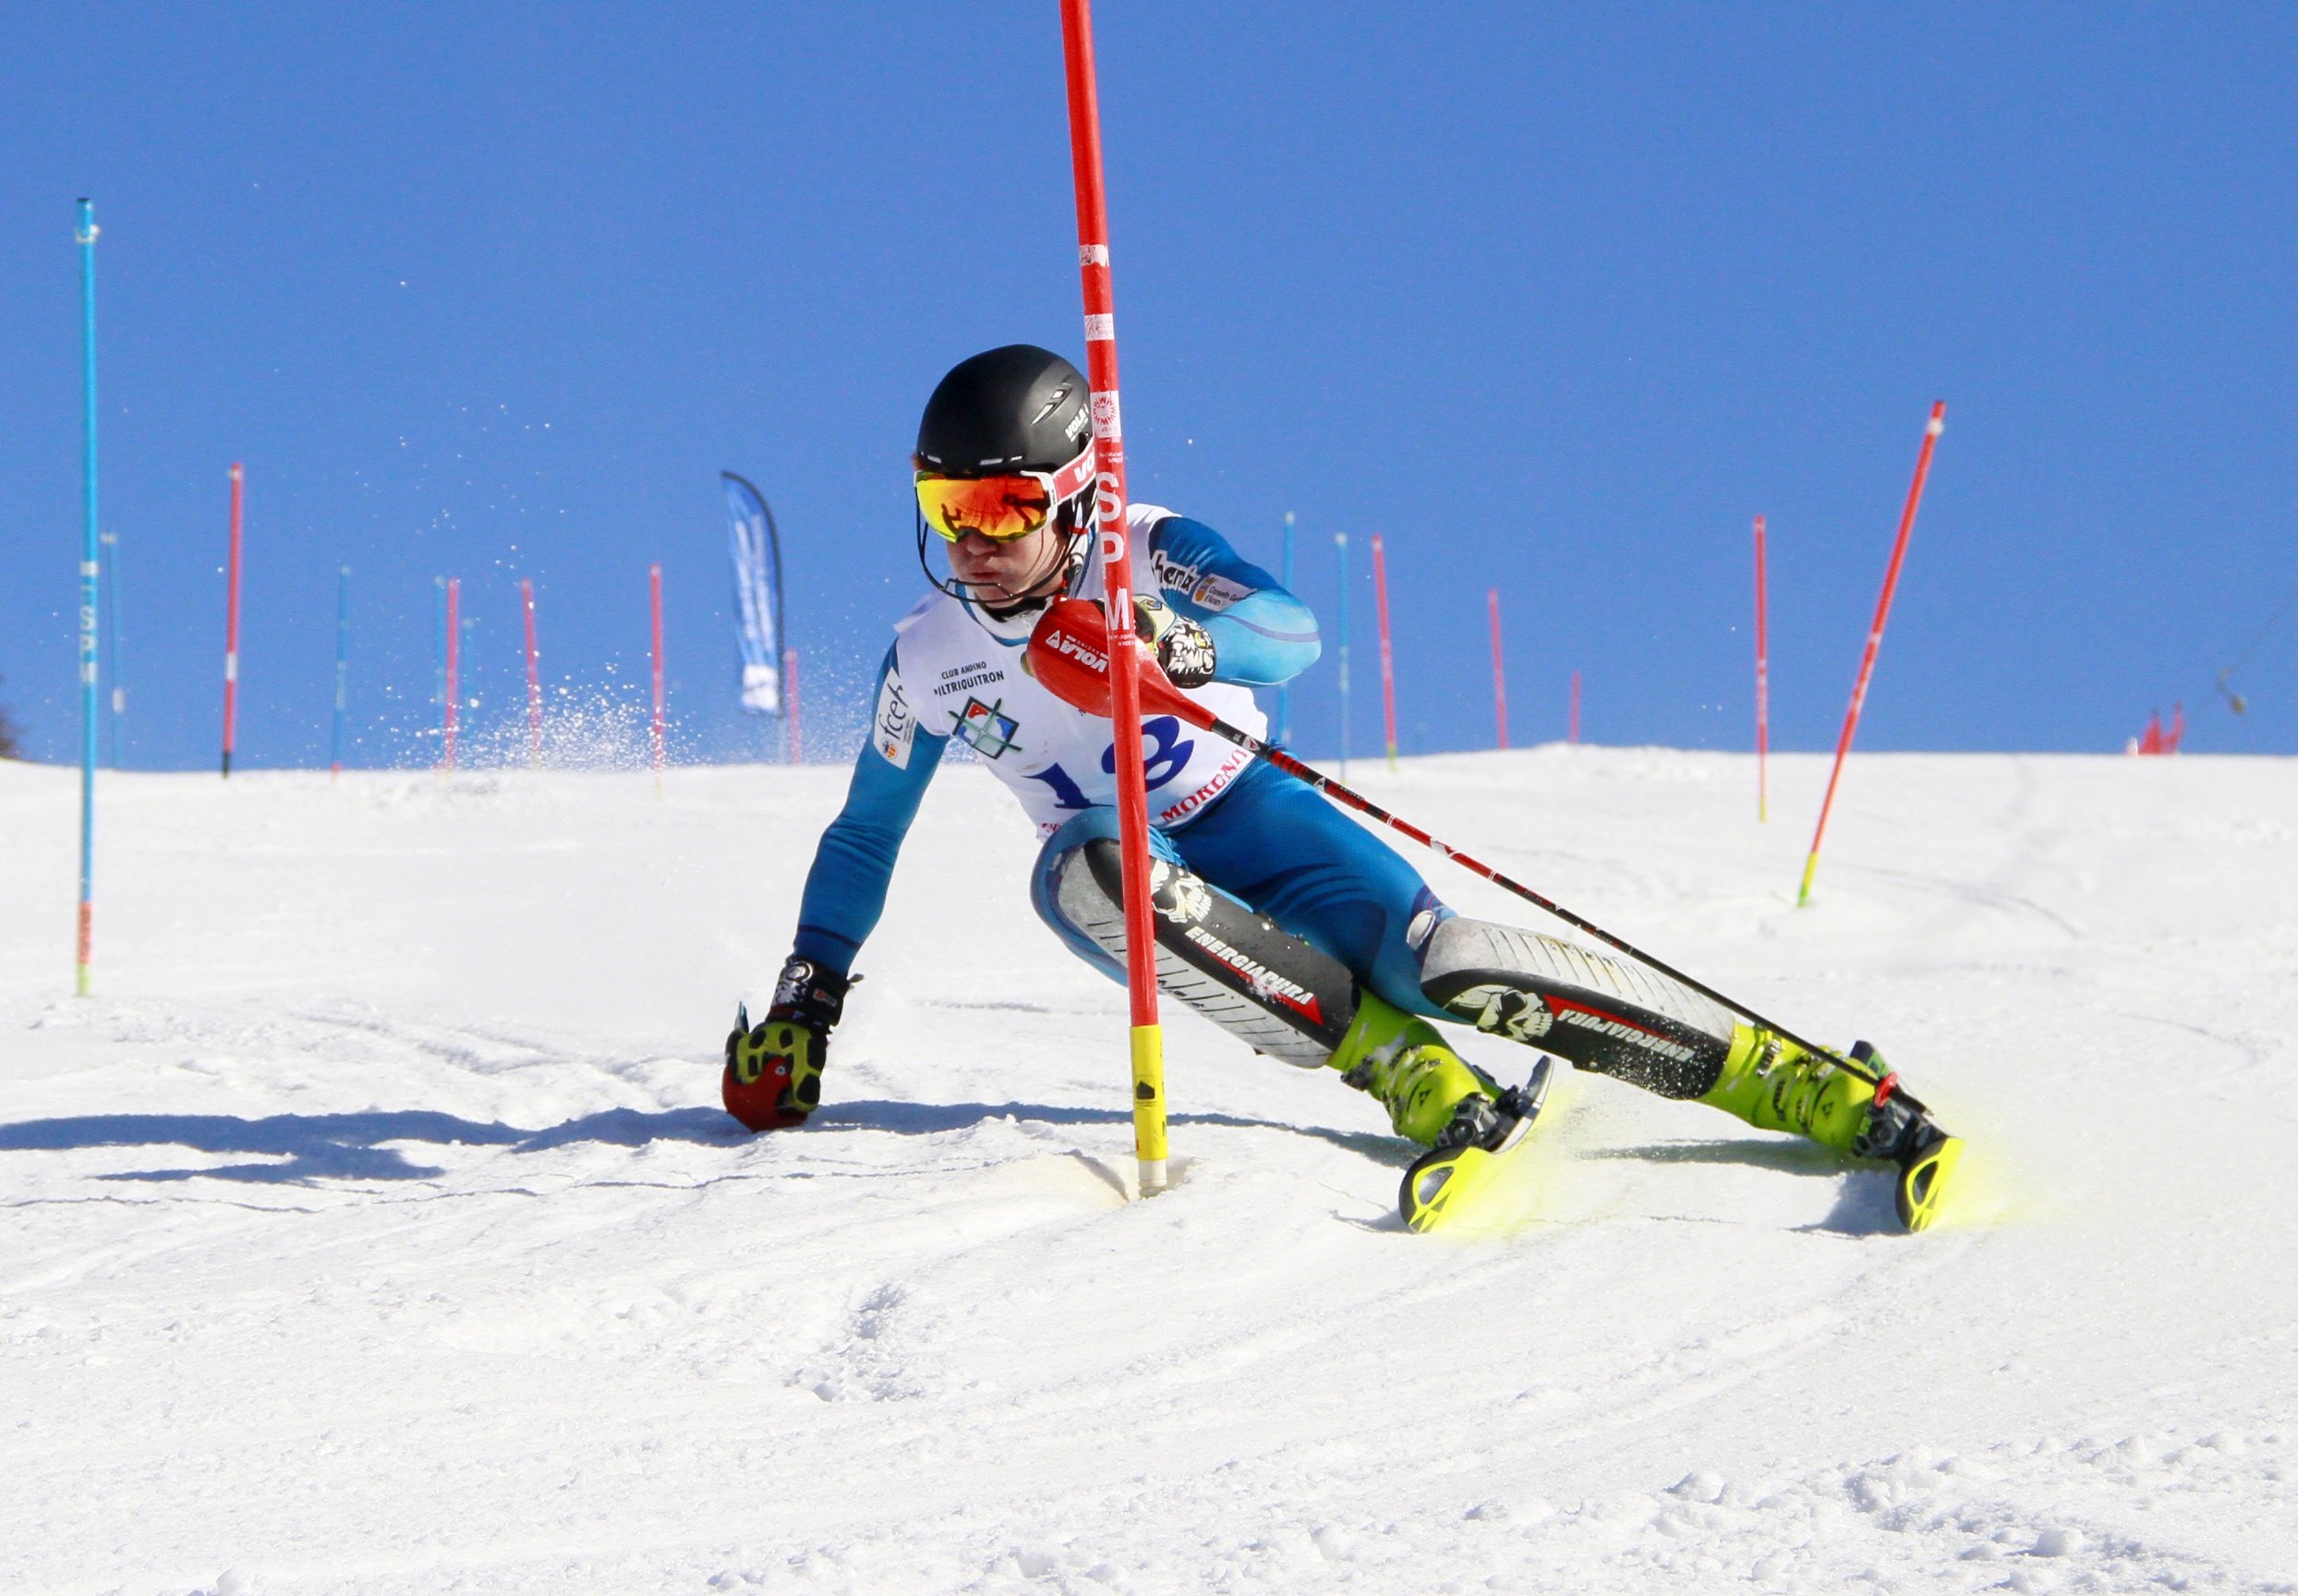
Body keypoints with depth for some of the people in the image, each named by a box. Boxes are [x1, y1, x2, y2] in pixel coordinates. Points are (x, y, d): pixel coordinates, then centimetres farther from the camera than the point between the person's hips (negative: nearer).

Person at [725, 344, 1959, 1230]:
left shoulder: (1151, 554, -15)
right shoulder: (927, 660, -3)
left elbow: (1292, 635, -34)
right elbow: (865, 834, 13)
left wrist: (1178, 646, -55)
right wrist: (802, 1006, 10)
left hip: (1249, 815, -2)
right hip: (1133, 865, 3)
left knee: (1445, 963, -29)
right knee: (1086, 872, -36)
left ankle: (1833, 1094, -26)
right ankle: (1407, 1075, -37)